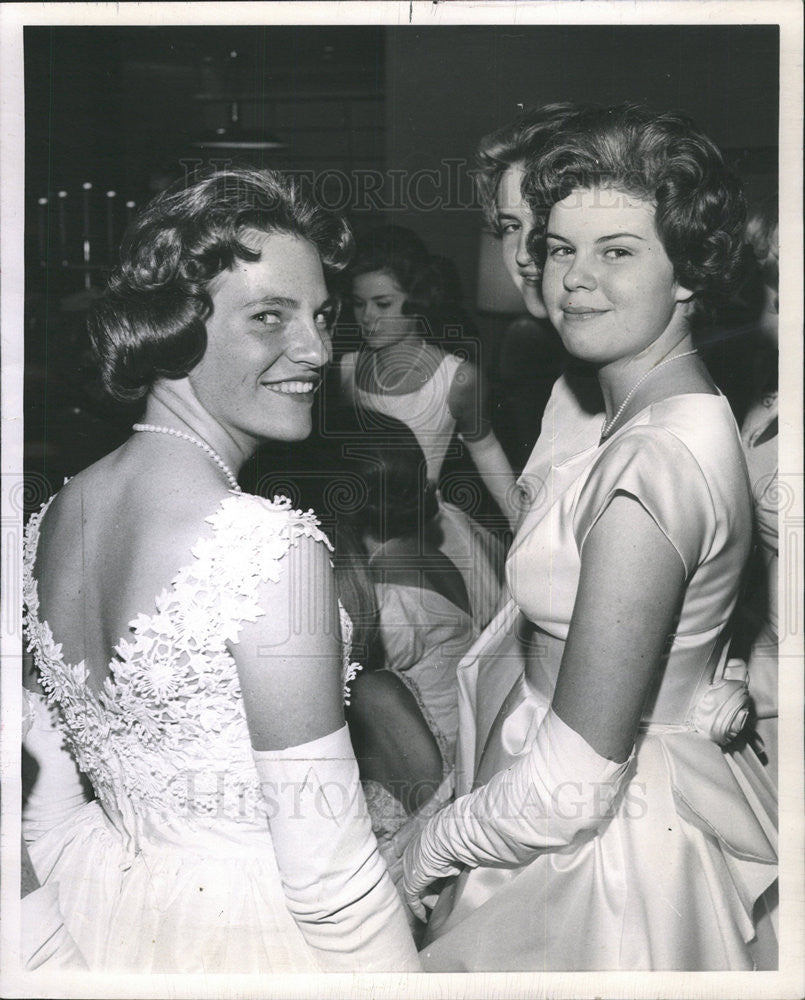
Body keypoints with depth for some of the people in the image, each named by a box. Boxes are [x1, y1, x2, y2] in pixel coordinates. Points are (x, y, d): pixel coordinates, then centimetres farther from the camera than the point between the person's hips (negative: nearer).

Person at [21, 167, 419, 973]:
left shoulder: (51, 520, -2)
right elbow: (327, 871, -25)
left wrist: (71, 953, 17)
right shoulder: (267, 543, -27)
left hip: (102, 914, 7)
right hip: (247, 935, -7)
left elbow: (47, 821, 6)